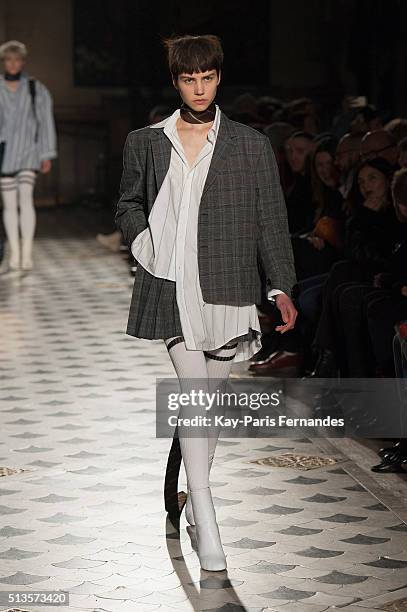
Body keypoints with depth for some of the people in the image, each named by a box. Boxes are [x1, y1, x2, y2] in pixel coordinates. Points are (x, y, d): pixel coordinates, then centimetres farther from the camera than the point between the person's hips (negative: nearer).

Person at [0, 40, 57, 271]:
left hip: (28, 152, -1)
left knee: (26, 198, -16)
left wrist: (47, 155, 1)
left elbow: (46, 122, 4)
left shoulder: (37, 89, 2)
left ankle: (27, 252, -16)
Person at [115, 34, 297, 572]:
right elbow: (129, 203, 21)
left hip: (226, 288, 1)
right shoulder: (145, 143, 8)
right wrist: (145, 244, 2)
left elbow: (272, 220, 5)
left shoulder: (252, 146, 5)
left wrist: (282, 287, -2)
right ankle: (206, 525, -15)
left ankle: (189, 490, 32)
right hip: (171, 286, -1)